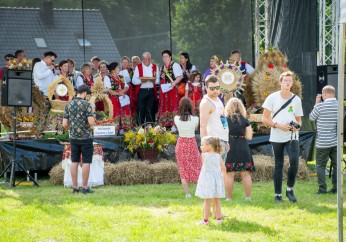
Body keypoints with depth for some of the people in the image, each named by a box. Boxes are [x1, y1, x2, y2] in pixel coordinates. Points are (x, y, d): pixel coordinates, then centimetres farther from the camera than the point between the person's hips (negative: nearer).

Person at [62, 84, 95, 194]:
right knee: (86, 162, 0)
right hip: (86, 137, -5)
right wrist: (92, 119, 6)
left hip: (73, 137, 5)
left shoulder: (68, 105, 4)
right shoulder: (86, 104, -11)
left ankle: (75, 187, 8)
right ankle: (85, 187, -1)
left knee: (74, 162, 8)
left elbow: (64, 124, 2)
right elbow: (91, 122, -18)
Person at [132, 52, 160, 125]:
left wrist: (154, 80, -13)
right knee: (140, 111, -4)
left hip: (151, 91, 2)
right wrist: (141, 80, -20)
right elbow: (134, 81, -2)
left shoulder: (155, 67, 12)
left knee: (150, 112, 3)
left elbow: (158, 80, 8)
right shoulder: (138, 67, 5)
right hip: (141, 91, -2)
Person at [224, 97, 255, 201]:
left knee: (229, 174, 1)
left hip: (229, 148, -1)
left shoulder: (225, 120, -3)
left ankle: (229, 197, 1)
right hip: (243, 148, 1)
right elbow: (249, 137, 1)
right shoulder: (244, 120, 1)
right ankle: (248, 197, 6)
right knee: (245, 174, 6)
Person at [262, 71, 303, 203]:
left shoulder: (296, 99, 5)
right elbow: (264, 119, -3)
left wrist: (297, 126, -10)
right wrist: (278, 125, -16)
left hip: (292, 136, 1)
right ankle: (278, 194, 12)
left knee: (294, 162, -16)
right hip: (277, 137, -1)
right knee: (278, 165, 5)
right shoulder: (272, 98, -2)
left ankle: (290, 189, 2)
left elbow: (298, 119, 13)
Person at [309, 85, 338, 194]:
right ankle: (336, 188, 10)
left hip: (323, 142, -5)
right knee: (336, 165, 10)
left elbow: (311, 118, 2)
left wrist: (317, 103, 10)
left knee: (320, 165, 3)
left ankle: (322, 189, -3)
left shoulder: (321, 106, -13)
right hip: (336, 142, 5)